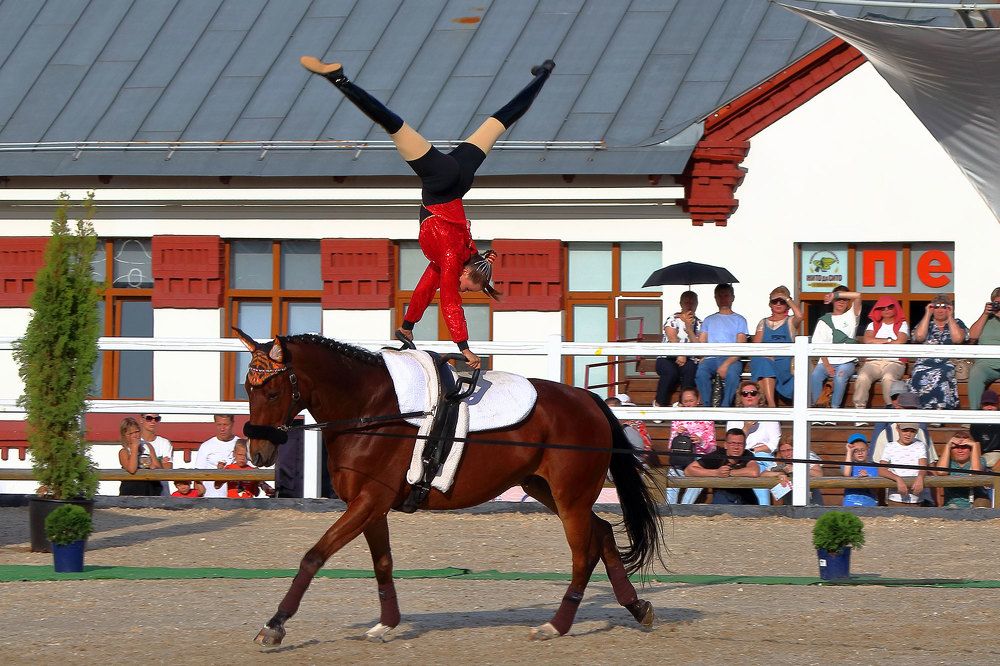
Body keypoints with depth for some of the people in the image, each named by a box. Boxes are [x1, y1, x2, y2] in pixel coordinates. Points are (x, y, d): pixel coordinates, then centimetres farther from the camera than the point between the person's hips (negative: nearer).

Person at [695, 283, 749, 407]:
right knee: (700, 371, -32)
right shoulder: (709, 320, 24)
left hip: (731, 359, -2)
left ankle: (725, 407, -33)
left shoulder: (739, 320, 13)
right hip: (711, 358, 2)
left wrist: (727, 363, -17)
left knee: (732, 372, -38)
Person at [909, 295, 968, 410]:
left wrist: (950, 316, 6)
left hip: (949, 362, -1)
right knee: (920, 376, -36)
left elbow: (958, 339, -4)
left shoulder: (957, 323, 19)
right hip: (925, 362, 1)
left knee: (938, 375, -38)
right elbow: (919, 336, 0)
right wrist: (928, 314, 9)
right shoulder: (924, 323, 23)